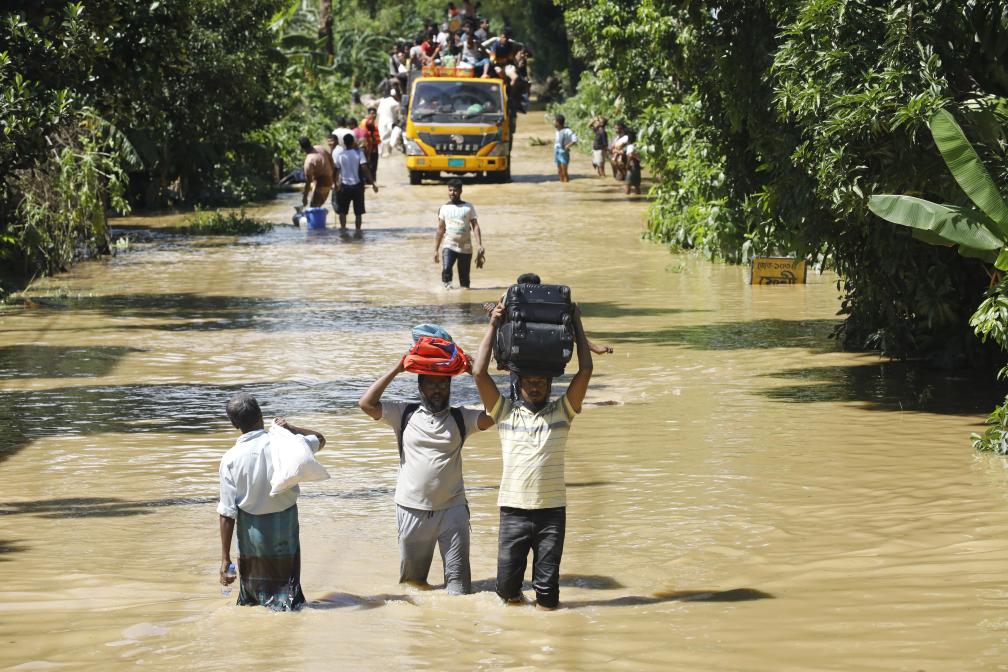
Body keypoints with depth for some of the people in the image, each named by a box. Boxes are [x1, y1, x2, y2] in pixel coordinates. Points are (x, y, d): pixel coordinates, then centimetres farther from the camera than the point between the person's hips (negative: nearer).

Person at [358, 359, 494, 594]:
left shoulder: (460, 418, 4)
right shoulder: (405, 414, 3)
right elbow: (367, 404, -7)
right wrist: (396, 371, -9)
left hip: (452, 510, 0)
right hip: (412, 511, 0)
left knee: (458, 578, 0)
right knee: (412, 577, 13)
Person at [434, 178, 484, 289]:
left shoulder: (468, 207, 2)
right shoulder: (444, 208, 7)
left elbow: (475, 226, -1)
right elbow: (440, 229, 12)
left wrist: (479, 245, -13)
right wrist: (436, 249, 10)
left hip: (465, 247, 0)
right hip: (449, 246, 0)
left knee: (464, 277, 2)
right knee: (446, 269, -25)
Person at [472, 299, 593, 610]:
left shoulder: (562, 412, 7)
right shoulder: (505, 412, 6)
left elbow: (585, 371, -1)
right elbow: (479, 373, -2)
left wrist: (577, 324, 3)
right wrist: (493, 325, 1)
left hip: (552, 511, 0)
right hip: (513, 510, 0)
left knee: (548, 590, 3)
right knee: (507, 585, 5)